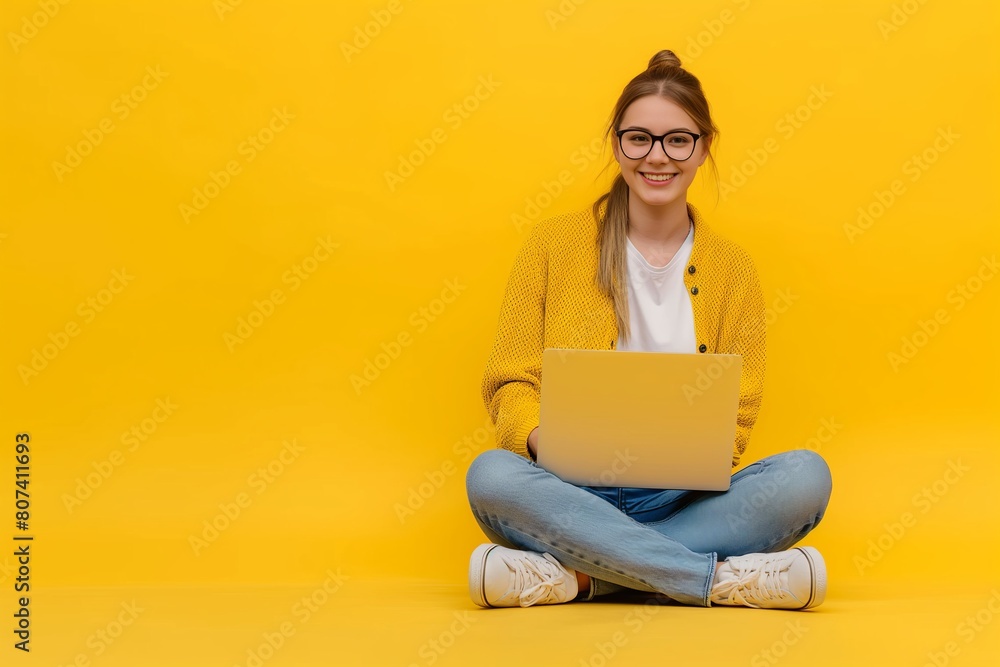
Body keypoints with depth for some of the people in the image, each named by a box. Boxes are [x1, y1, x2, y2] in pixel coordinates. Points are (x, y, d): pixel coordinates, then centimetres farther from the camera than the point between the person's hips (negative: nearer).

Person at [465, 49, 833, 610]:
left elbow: (736, 420, 7)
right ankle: (724, 579, -30)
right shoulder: (554, 244, 6)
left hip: (683, 501, 2)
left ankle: (577, 575, -28)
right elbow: (510, 384, 3)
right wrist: (543, 439, -20)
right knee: (491, 475, -34)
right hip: (570, 494, -1)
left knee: (806, 475, -26)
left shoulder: (733, 268, 10)